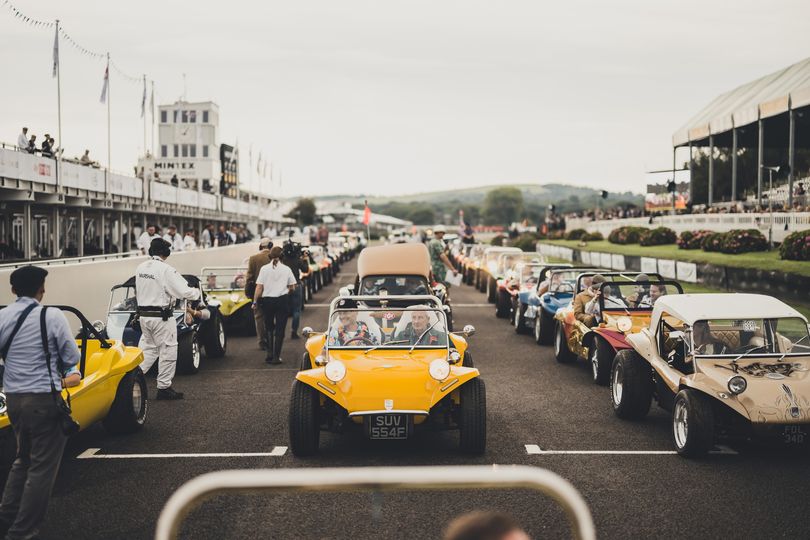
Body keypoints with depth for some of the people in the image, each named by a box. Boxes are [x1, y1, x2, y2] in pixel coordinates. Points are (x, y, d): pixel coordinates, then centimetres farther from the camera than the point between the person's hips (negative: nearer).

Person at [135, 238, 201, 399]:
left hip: (143, 315, 7)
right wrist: (197, 292, 3)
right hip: (161, 317, -7)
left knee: (147, 348, 18)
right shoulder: (166, 270, -17)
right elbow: (185, 292, -18)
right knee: (168, 351, 5)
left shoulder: (140, 268, 3)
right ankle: (164, 388, 10)